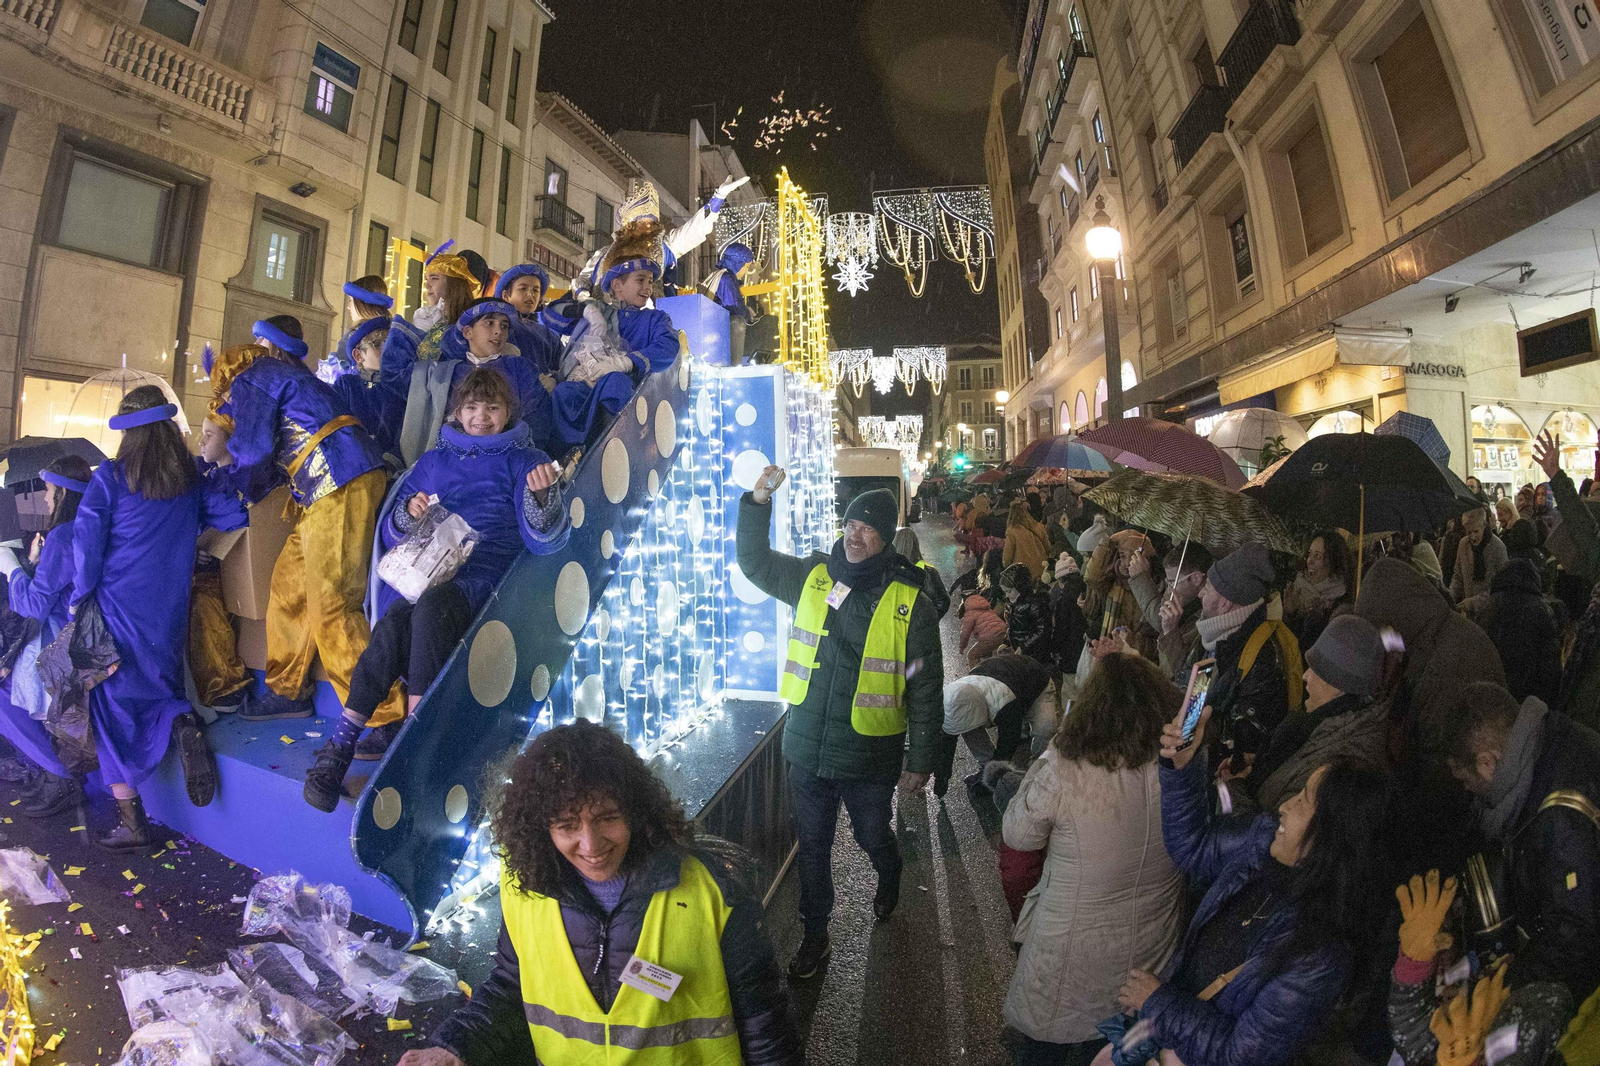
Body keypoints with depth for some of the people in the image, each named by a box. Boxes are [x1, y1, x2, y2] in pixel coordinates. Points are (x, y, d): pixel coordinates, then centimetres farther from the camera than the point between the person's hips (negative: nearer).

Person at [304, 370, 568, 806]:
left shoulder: (525, 461, 12)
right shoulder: (433, 462, 25)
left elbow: (543, 540, -3)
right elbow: (390, 533, 23)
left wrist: (542, 496, -23)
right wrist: (409, 514, 0)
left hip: (486, 573, -3)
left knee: (431, 606, -35)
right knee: (394, 621, -29)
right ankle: (340, 745, -24)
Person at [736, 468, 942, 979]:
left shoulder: (910, 604, -12)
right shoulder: (813, 577, -3)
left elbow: (925, 689, -7)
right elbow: (755, 561, 6)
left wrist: (921, 758, -4)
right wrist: (759, 500, -8)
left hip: (870, 755, -2)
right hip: (808, 748, 3)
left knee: (874, 838, 22)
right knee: (812, 845, 17)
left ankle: (889, 881, 58)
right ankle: (815, 936, 40)